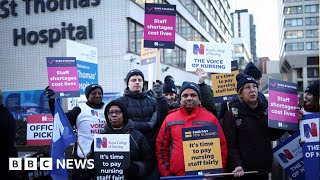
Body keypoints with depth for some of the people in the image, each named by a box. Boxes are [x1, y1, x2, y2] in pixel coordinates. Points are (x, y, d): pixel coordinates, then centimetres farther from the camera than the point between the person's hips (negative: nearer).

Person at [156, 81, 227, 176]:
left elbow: (221, 146, 4)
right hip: (177, 175, 1)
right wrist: (166, 173, 2)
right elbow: (161, 147, 7)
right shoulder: (170, 119, 5)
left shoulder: (210, 118, 3)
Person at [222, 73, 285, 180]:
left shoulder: (265, 110, 9)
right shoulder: (232, 114, -8)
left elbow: (273, 136, 12)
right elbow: (230, 145, -12)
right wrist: (237, 165, -25)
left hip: (263, 168, 5)